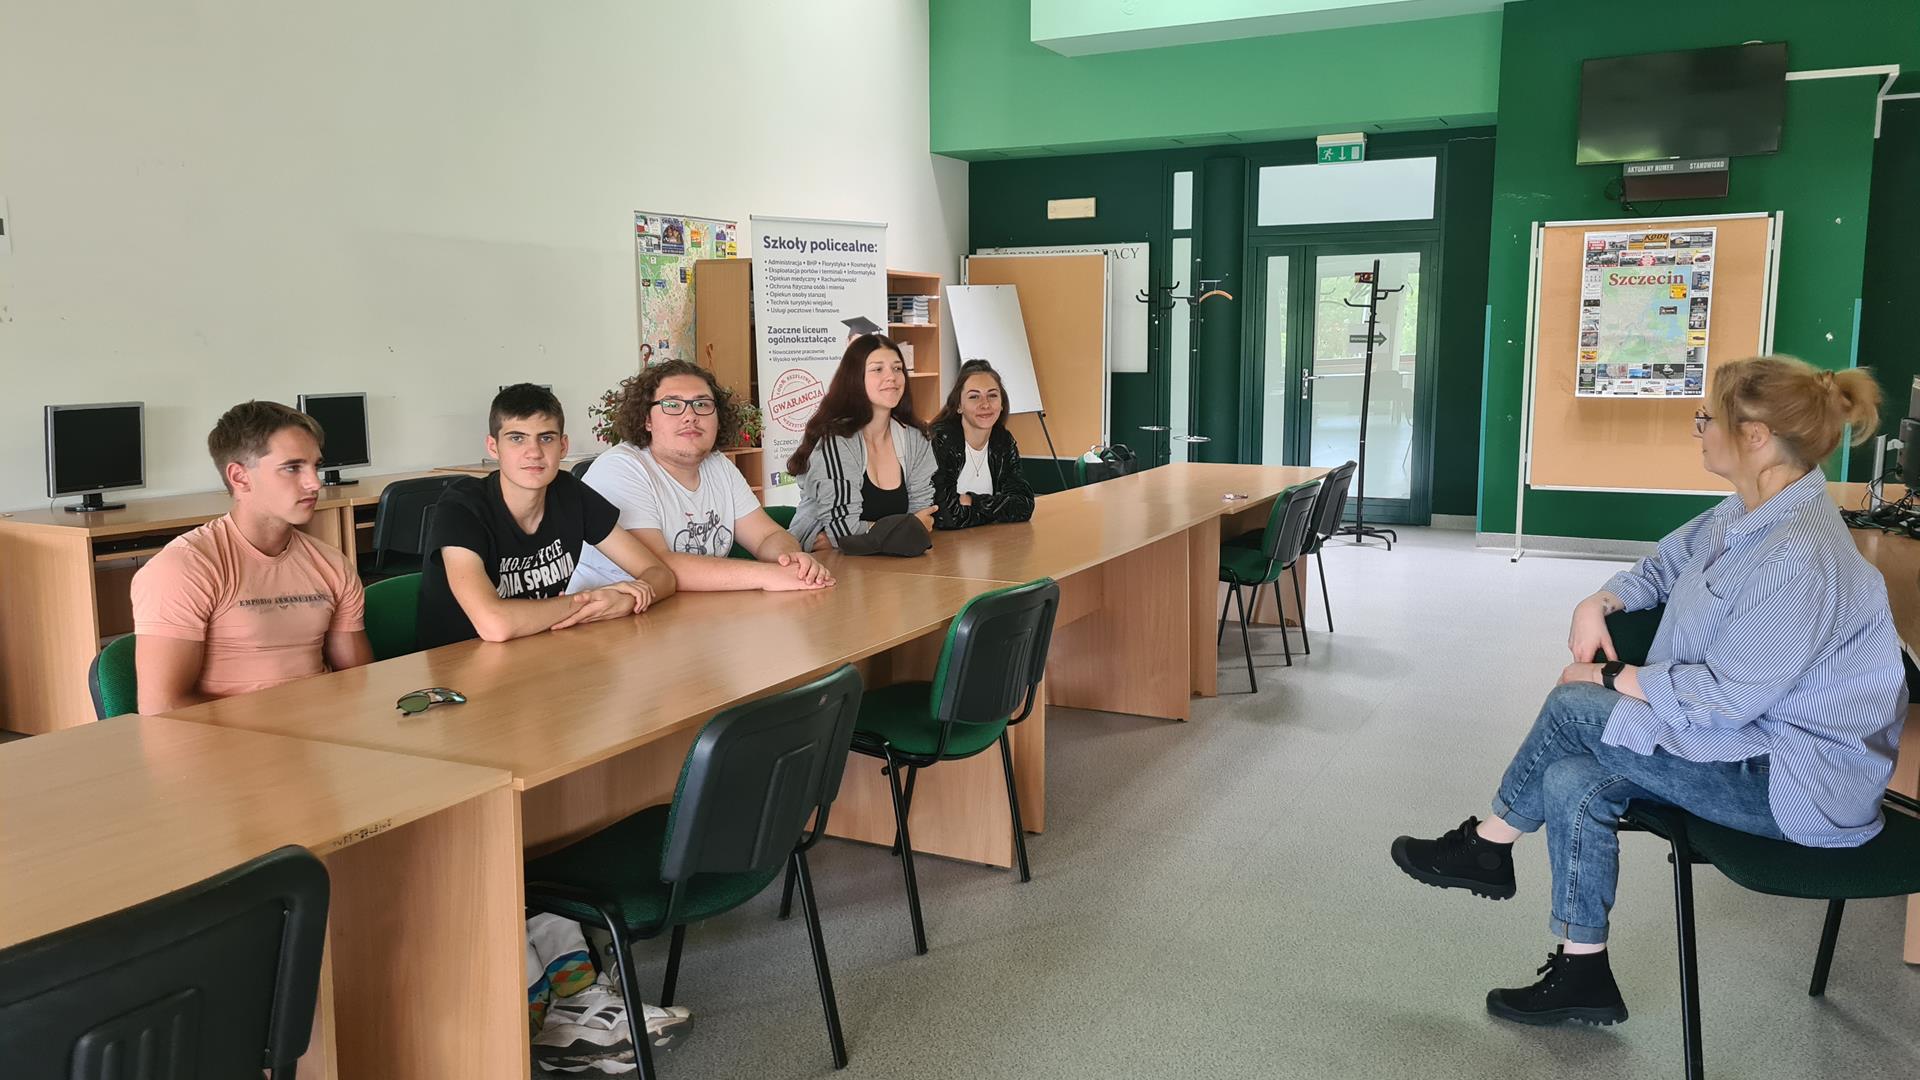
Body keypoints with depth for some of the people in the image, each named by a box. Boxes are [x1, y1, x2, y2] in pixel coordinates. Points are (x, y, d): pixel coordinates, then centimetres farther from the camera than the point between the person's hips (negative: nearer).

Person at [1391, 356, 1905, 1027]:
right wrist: (1601, 603, -1)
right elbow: (1666, 563, 20)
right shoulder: (1745, 515, 3)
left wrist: (1611, 679, -15)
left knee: (1574, 708, -15)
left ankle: (1487, 846, 8)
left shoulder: (1800, 556, -28)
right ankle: (1582, 976, 6)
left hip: (1798, 783, -9)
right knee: (1571, 782, -8)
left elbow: (1727, 695, -27)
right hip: (1751, 744, 9)